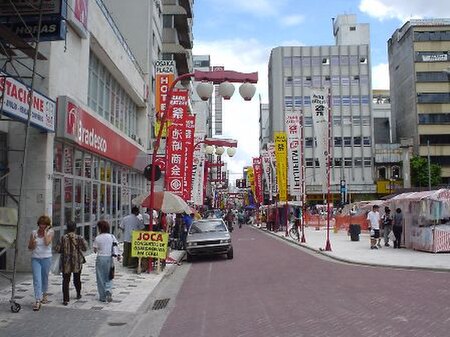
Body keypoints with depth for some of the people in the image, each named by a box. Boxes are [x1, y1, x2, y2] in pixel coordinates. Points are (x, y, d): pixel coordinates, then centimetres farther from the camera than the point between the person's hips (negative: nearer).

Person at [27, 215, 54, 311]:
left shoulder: (50, 232, -1)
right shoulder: (34, 233, 5)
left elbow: (47, 243, -19)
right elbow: (29, 247, 8)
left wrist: (45, 231, -12)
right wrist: (32, 242, -13)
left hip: (46, 258, -1)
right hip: (35, 259, 1)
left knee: (44, 278, 13)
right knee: (37, 279, -8)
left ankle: (44, 293, 38)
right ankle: (37, 301, -11)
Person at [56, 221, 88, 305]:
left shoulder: (63, 238, -8)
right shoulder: (79, 238, -8)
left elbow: (58, 249, -6)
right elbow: (85, 248, -4)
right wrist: (84, 241, 14)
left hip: (66, 263, -1)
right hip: (77, 262, 1)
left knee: (66, 280, 3)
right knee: (77, 279, 20)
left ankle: (65, 299, -3)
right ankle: (78, 294, 37)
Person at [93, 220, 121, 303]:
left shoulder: (97, 238, -7)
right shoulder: (112, 237, 1)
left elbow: (95, 250, -2)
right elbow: (116, 246, -6)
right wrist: (117, 255, -7)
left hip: (100, 258, -2)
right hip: (109, 258, 3)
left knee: (101, 278, 8)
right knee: (108, 277, 14)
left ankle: (103, 297, 12)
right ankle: (108, 291, -11)